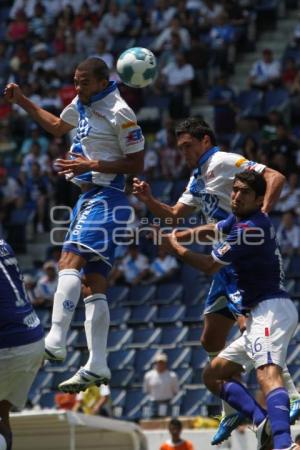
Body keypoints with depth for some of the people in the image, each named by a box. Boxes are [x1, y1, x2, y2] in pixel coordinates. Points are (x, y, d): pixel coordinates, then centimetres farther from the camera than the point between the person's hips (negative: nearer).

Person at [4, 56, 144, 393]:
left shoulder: (119, 114, -13)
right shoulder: (82, 104, 13)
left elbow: (137, 164, -13)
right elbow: (57, 126, 34)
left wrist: (91, 165, -19)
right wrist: (22, 101, 27)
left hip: (106, 198, -9)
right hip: (88, 198, 9)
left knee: (70, 261, -22)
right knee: (93, 283, 4)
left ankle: (55, 341, -29)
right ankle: (97, 365, 2)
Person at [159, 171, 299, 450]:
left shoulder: (251, 228, -14)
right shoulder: (239, 219, 16)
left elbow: (210, 266, -7)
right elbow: (216, 229, 40)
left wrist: (174, 247, 8)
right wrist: (179, 235, 30)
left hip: (271, 310, -11)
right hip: (258, 317, 11)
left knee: (267, 373, -34)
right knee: (213, 376, 14)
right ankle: (264, 422, -10)